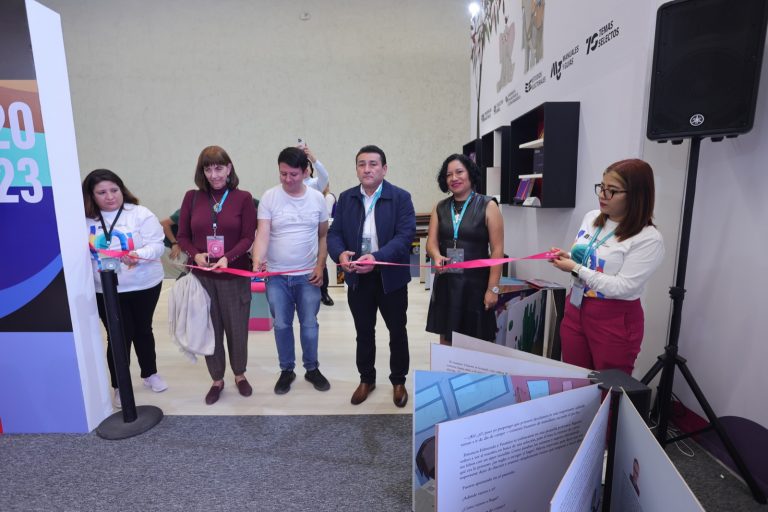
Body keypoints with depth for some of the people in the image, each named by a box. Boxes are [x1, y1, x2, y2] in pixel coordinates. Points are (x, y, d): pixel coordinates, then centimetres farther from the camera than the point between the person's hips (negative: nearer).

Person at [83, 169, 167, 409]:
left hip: (144, 285, 0)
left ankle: (150, 374, 36)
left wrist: (138, 255, -32)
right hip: (105, 291, 1)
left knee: (143, 330, 16)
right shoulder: (85, 220, 0)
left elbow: (156, 245, -14)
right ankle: (119, 386, 22)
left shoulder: (141, 214, -8)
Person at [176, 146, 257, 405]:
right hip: (202, 276, 2)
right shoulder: (192, 197, 2)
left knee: (237, 328, 10)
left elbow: (248, 237, -7)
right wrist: (195, 255, -14)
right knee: (210, 329, 11)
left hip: (235, 276, -1)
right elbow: (182, 235, 5)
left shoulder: (243, 198, -4)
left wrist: (228, 258, -23)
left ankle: (240, 375, 34)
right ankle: (217, 380, 31)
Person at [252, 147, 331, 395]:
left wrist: (320, 266, -3)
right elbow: (262, 235, -13)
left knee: (309, 325, 10)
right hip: (276, 276, 0)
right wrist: (257, 261, -31)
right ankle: (287, 370, 31)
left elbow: (324, 236, 6)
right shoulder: (269, 197, -6)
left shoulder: (317, 198, -1)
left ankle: (312, 368, 30)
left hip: (308, 276, 1)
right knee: (282, 325, 12)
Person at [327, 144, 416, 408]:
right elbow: (334, 233, 2)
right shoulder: (346, 198, 4)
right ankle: (367, 379, 36)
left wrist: (377, 258, -30)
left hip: (391, 277, -2)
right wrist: (340, 254, -21)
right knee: (364, 332, 16)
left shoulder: (401, 197, -7)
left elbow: (405, 235, -16)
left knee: (397, 332, 12)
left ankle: (398, 381, 33)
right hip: (357, 277, 3)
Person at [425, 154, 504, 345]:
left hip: (475, 283, -3)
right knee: (445, 338, 12)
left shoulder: (488, 206, -4)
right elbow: (431, 242, 2)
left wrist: (493, 288, -11)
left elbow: (497, 249, -6)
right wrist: (437, 256, -21)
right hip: (445, 283, 4)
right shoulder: (440, 208, 8)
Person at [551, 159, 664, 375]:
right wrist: (566, 258, -6)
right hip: (575, 310, 6)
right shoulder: (590, 218, 3)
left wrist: (576, 269, -22)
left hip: (615, 322, -5)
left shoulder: (649, 238, -16)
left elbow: (622, 288, -21)